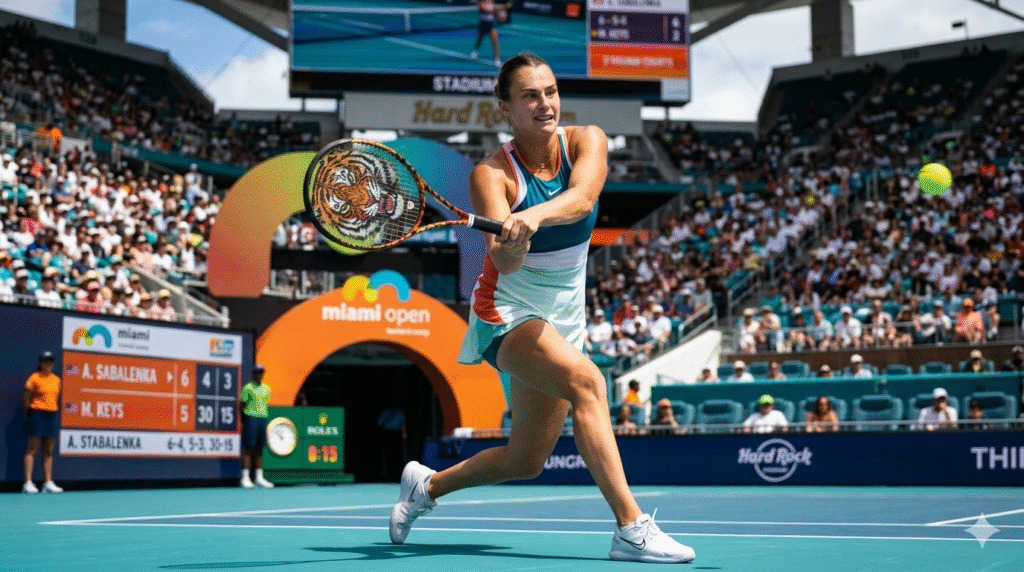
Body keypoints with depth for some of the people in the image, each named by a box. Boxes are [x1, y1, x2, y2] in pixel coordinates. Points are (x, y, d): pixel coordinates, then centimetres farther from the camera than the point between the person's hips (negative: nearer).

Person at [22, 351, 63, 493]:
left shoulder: (56, 379, 13)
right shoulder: (34, 378, -5)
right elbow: (26, 399, -3)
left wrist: (54, 414, 14)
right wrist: (28, 416, -3)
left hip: (52, 415, 6)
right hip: (37, 414, -6)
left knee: (49, 451, 7)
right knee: (32, 449, -6)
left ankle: (48, 482, 10)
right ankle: (28, 483, -7)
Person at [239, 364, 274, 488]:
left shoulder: (266, 388, 15)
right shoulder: (248, 388, -3)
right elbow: (242, 405, -3)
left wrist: (264, 420, 14)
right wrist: (243, 422, -9)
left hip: (263, 419, 6)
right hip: (250, 418, -6)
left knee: (258, 450, 9)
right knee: (247, 449, -6)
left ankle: (259, 478, 12)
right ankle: (245, 478, -5)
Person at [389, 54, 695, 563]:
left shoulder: (587, 141, -7)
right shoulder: (491, 174, -16)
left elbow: (582, 196, -31)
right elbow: (505, 264, -30)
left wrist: (534, 215, -50)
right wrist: (509, 246, -53)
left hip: (563, 321, 5)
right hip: (508, 313, -5)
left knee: (526, 460, 11)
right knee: (587, 380, -33)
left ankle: (426, 485, 35)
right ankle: (631, 529, -33)